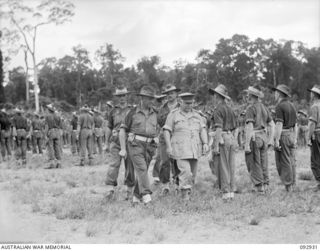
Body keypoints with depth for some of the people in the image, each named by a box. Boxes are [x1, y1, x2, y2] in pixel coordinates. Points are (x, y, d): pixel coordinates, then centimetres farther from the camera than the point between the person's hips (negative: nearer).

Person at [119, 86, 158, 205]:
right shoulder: (133, 112, 0)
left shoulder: (154, 113, 11)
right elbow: (123, 130, 2)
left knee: (142, 171, 5)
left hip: (149, 146, 4)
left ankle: (136, 197, 16)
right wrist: (123, 149, -3)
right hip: (135, 145, -4)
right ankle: (146, 195, -26)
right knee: (141, 168, -19)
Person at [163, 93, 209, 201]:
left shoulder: (196, 114, 13)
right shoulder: (173, 114, 2)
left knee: (193, 173, 7)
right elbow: (166, 131, -1)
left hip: (195, 149, 4)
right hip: (180, 148, -4)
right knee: (185, 171, -16)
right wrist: (168, 146, -9)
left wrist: (205, 143, -7)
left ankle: (188, 193, 21)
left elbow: (203, 129, 7)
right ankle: (184, 192, -4)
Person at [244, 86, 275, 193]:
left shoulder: (251, 108, -12)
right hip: (264, 137, 7)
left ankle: (259, 186, 2)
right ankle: (266, 185, 18)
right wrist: (270, 139, 15)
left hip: (253, 138, -7)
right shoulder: (264, 108, 12)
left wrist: (247, 144, -19)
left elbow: (250, 127, -19)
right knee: (263, 163, 14)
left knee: (254, 164, 1)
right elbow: (272, 125, 12)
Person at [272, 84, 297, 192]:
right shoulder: (292, 106, 14)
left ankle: (287, 186, -2)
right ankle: (292, 185, 15)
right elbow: (295, 125, 16)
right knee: (291, 162, 11)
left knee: (283, 163, -3)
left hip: (283, 135, -8)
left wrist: (276, 140, -19)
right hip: (291, 135, 8)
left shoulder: (280, 106, -11)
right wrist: (295, 139, 20)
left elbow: (279, 125, -18)